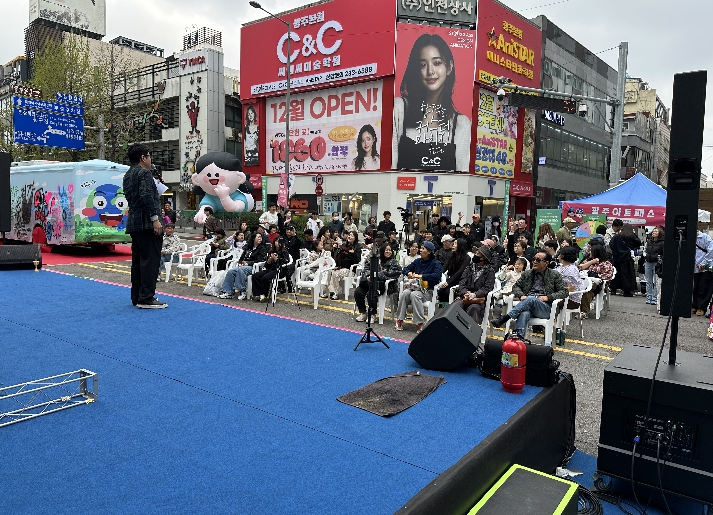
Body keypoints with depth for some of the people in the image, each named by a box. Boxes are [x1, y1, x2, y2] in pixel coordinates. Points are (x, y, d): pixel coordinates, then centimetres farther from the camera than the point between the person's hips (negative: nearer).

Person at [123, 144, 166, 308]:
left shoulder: (127, 175, 19)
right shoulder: (144, 173, -9)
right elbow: (147, 196, -20)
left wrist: (155, 188, 23)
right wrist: (155, 219, -20)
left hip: (133, 223, 10)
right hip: (146, 223, -10)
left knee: (138, 260, 12)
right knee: (150, 259, -8)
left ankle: (137, 297, 17)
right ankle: (146, 298, -8)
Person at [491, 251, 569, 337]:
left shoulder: (554, 275, 11)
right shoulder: (527, 274, 20)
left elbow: (565, 291, 6)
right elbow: (516, 286, 23)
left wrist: (548, 297, -9)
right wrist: (521, 295, 0)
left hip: (545, 308, -2)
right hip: (527, 304, 2)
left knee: (531, 299, -36)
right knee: (524, 314, -36)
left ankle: (505, 317, -44)